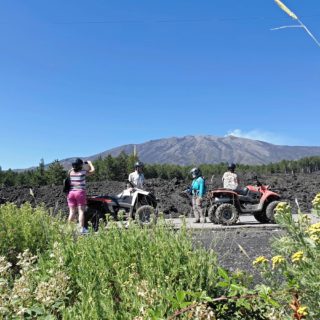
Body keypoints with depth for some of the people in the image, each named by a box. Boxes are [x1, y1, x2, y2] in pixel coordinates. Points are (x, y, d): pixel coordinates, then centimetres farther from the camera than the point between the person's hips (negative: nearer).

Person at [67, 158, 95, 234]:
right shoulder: (83, 172, -6)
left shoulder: (71, 172, 5)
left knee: (72, 212, 7)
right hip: (80, 192, -4)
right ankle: (81, 228, -3)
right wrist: (89, 163, 20)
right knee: (81, 211, -1)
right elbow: (92, 170, 6)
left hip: (71, 193, 4)